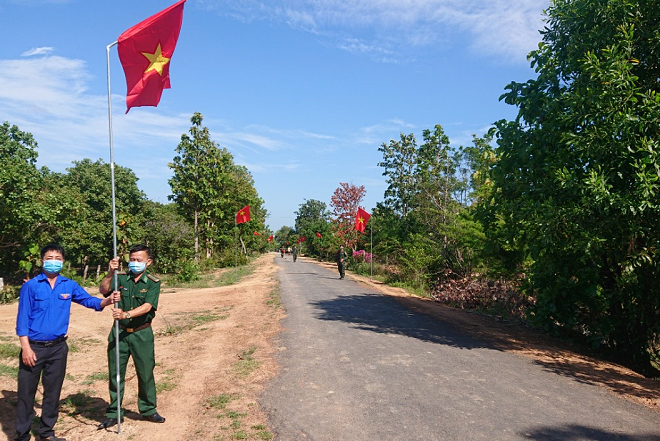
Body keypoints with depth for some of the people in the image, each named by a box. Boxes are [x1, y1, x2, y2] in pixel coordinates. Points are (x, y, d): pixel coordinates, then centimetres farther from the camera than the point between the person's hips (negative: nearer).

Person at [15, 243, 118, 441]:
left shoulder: (69, 285, 2)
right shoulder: (31, 286, -7)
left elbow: (89, 300, -2)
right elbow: (23, 318, -8)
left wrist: (107, 301, -24)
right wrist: (26, 347, -12)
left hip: (58, 348, 3)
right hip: (34, 347, -3)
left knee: (53, 391, 14)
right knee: (26, 392, 6)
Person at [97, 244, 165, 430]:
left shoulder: (153, 283, -4)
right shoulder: (120, 277, -1)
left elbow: (147, 306, -17)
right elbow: (103, 290, -17)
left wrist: (126, 314, -32)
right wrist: (110, 273, -34)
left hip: (142, 334, -1)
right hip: (119, 332, 1)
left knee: (146, 373, 8)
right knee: (115, 373, 9)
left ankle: (148, 410, 26)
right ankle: (113, 413, 24)